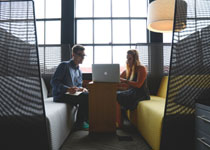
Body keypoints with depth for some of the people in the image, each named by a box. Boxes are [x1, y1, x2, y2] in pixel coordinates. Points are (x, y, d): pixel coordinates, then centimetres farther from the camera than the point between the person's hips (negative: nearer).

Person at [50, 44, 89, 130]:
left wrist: (81, 89, -6)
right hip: (60, 95, -7)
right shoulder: (64, 65, -6)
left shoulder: (79, 71, 18)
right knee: (85, 97, -26)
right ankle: (80, 123, -11)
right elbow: (53, 82, -13)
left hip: (73, 94, 7)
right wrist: (68, 89, -27)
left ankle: (86, 120, -6)